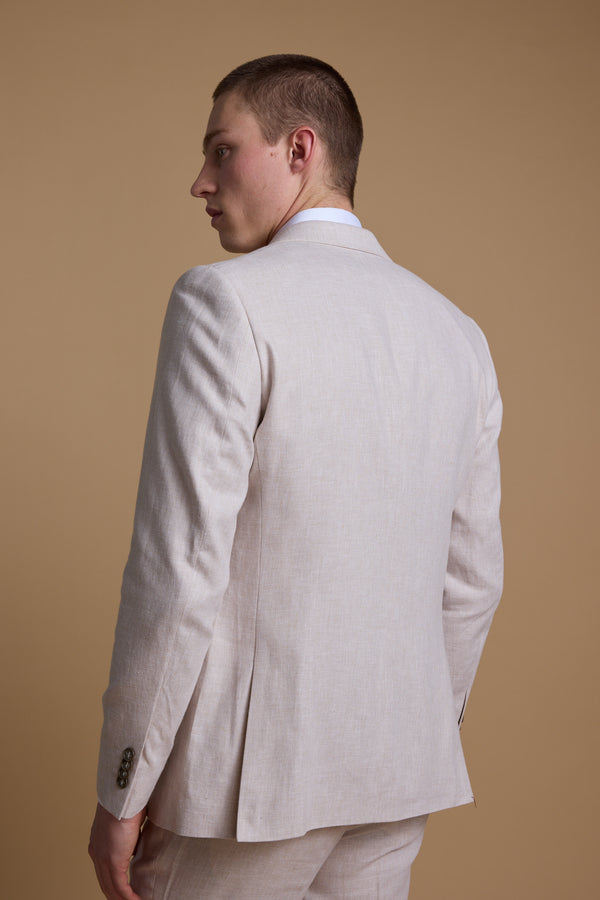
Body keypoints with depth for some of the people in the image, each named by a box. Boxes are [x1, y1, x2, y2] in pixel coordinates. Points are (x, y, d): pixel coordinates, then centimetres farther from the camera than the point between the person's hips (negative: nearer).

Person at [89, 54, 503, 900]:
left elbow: (181, 568, -18)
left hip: (247, 766, -6)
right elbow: (470, 580, 11)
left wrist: (122, 787, -9)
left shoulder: (225, 302, -13)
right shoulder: (456, 334, 7)